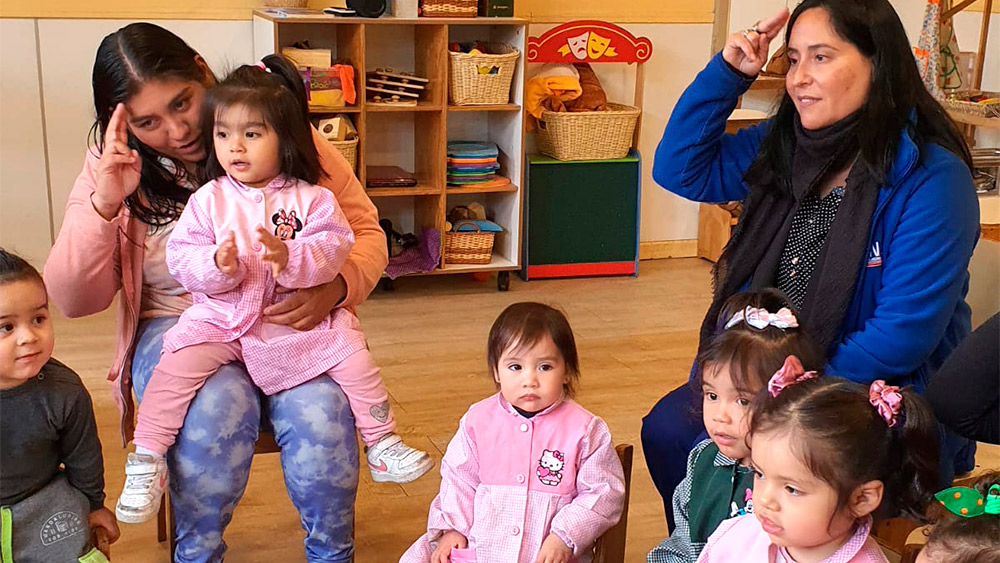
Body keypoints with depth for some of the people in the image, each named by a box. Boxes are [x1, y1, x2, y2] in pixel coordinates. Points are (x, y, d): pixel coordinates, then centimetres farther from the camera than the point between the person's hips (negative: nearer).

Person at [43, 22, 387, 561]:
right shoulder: (113, 169, 1)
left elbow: (365, 232, 1)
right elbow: (74, 300, -3)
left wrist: (334, 289, -22)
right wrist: (104, 204, -19)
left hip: (289, 321, 0)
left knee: (320, 414, -30)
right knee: (218, 408, -33)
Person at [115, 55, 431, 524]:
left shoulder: (310, 198, 0)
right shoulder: (208, 200, 2)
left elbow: (334, 247, -10)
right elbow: (179, 257, -2)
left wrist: (291, 258, -28)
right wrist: (217, 264, -24)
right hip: (220, 318, 0)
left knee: (352, 354, -14)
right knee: (178, 364, -22)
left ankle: (382, 444, 4)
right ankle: (145, 463, -11)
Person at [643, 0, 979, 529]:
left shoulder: (932, 177, -16)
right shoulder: (780, 146, 4)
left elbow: (903, 335, -19)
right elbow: (678, 168, 6)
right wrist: (727, 72, -3)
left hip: (886, 401, -6)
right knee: (667, 432, -13)